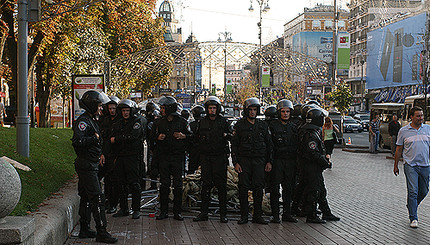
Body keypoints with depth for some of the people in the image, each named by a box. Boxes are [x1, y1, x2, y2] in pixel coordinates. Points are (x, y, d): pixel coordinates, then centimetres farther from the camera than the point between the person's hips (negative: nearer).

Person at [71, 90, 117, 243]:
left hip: (90, 165, 11)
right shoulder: (83, 121, -15)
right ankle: (101, 232, -8)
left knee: (86, 197, 14)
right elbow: (77, 142, -27)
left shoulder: (91, 120, 17)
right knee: (97, 198, -10)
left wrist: (99, 155, 14)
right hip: (86, 166, -11)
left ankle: (84, 230, 21)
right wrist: (94, 138, -19)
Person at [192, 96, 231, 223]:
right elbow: (196, 136, 19)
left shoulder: (223, 121, 4)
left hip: (220, 157, -2)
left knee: (221, 185, -1)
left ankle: (223, 213, 4)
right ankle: (204, 212, 9)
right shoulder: (202, 122, 10)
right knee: (206, 184, 4)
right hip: (206, 156, 2)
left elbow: (230, 136, 11)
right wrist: (201, 139, -2)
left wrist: (226, 135, -10)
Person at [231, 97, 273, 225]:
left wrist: (269, 161, 6)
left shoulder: (263, 125, 10)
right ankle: (244, 215, 7)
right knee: (243, 188, -1)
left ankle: (257, 215, 8)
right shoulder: (239, 125, 3)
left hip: (259, 161, 2)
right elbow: (234, 145, 2)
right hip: (244, 160, -2)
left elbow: (269, 144, 14)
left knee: (258, 188, 1)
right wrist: (235, 162, -6)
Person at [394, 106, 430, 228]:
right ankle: (413, 218, -2)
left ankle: (411, 206, 37)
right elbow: (399, 149, 6)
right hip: (410, 165, -3)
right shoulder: (403, 131, 1)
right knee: (413, 191, -9)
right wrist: (396, 165, 7)